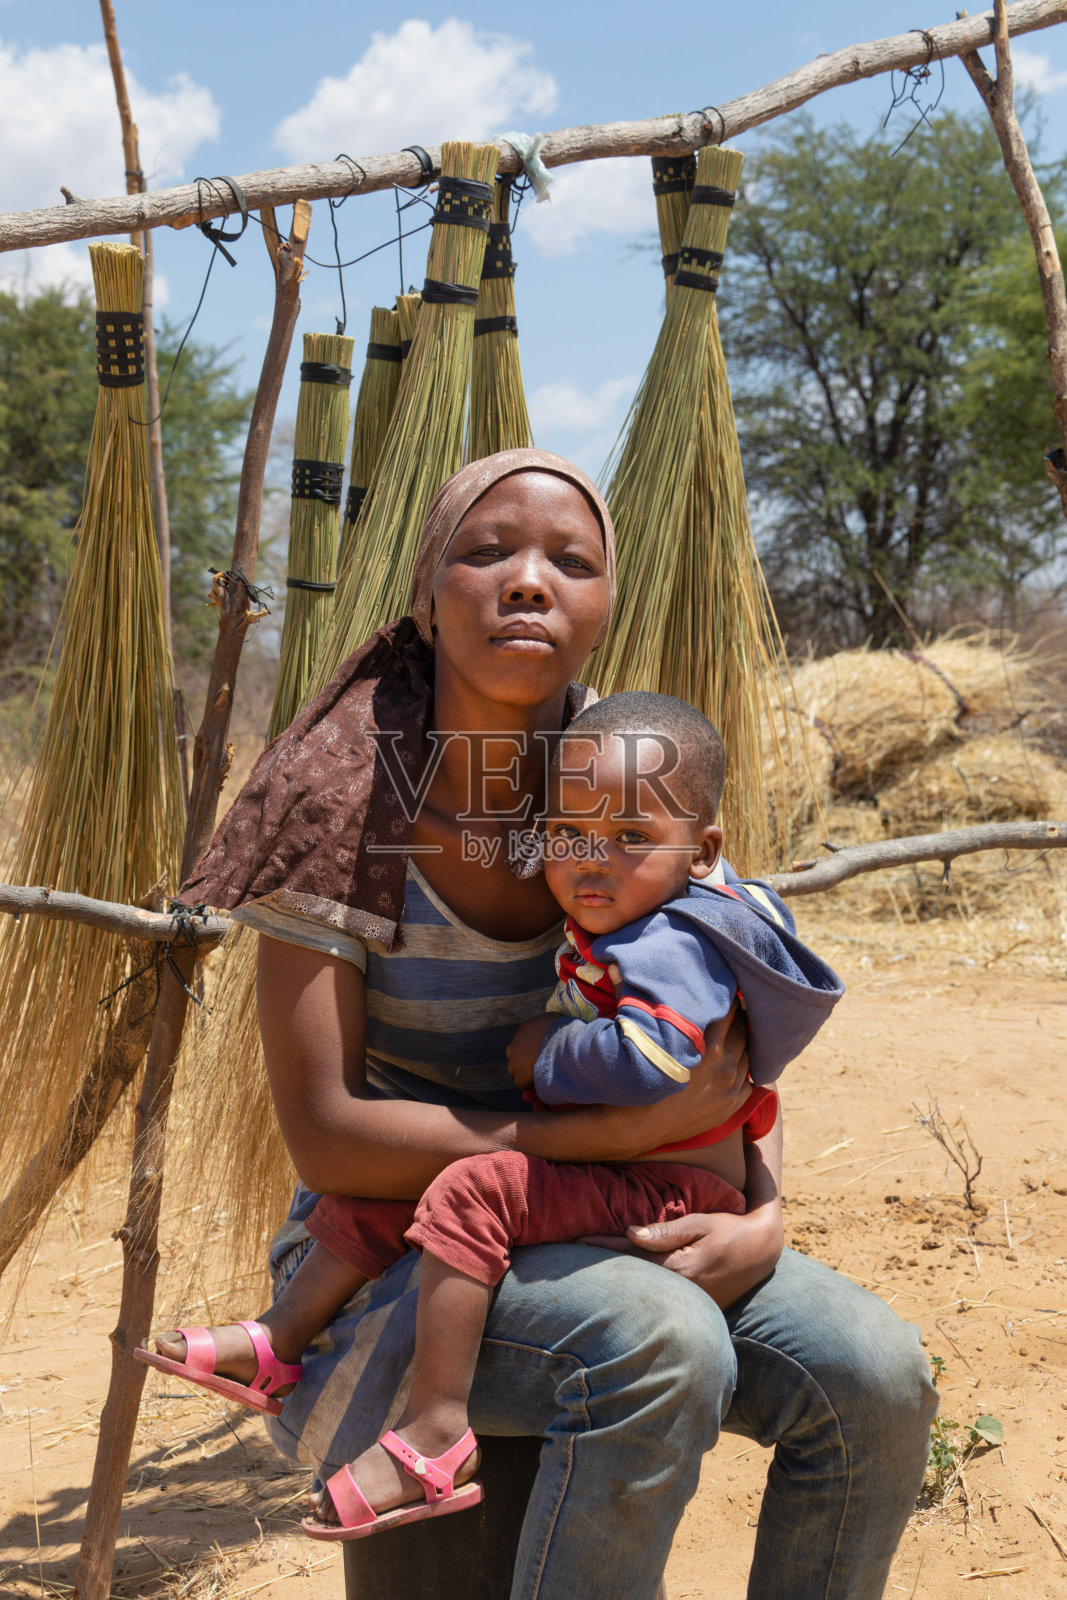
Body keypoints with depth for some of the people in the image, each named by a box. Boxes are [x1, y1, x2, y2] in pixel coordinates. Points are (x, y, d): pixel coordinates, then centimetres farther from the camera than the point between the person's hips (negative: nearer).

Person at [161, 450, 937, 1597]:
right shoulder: (344, 802, -17)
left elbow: (732, 1050, 6)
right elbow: (325, 1137, -20)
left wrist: (764, 1214, -15)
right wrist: (621, 1129, -25)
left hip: (593, 1233, 5)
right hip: (394, 1251, -4)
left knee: (874, 1372, -17)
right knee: (663, 1342, -33)